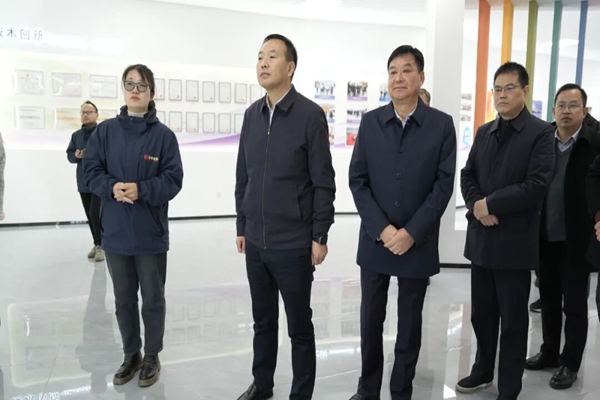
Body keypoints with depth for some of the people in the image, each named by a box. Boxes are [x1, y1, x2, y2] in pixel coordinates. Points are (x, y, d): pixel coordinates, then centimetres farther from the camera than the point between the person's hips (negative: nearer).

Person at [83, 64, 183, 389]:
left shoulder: (163, 134, -5)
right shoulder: (105, 131, 3)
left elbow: (173, 179, -8)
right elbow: (90, 171, 1)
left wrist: (141, 189, -22)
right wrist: (112, 187, -17)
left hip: (151, 233, -2)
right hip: (115, 232, 3)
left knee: (153, 299, 10)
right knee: (123, 299, 16)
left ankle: (152, 357, 30)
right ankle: (131, 354, 35)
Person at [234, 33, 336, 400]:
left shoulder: (310, 115, -9)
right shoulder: (252, 114, 7)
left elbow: (323, 183, -9)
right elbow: (243, 177, 12)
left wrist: (320, 235, -10)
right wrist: (242, 225, 12)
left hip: (294, 244, -5)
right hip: (256, 242, 5)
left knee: (299, 326, 10)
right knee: (263, 320, 19)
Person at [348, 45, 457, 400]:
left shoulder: (442, 124, -2)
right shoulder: (371, 121, 2)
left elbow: (444, 184, -6)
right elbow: (357, 180, -1)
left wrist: (411, 233, -13)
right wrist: (381, 229, -11)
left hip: (418, 244, -1)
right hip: (375, 240, 2)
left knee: (410, 324, 11)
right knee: (371, 321, 11)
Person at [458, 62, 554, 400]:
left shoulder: (541, 133, -7)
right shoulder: (485, 132, 12)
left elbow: (536, 186, -17)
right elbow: (468, 175, 10)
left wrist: (490, 203, -15)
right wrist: (476, 206, -9)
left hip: (515, 240, -5)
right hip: (481, 237, 6)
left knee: (513, 319, 8)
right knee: (481, 313, 17)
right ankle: (483, 371, 37)